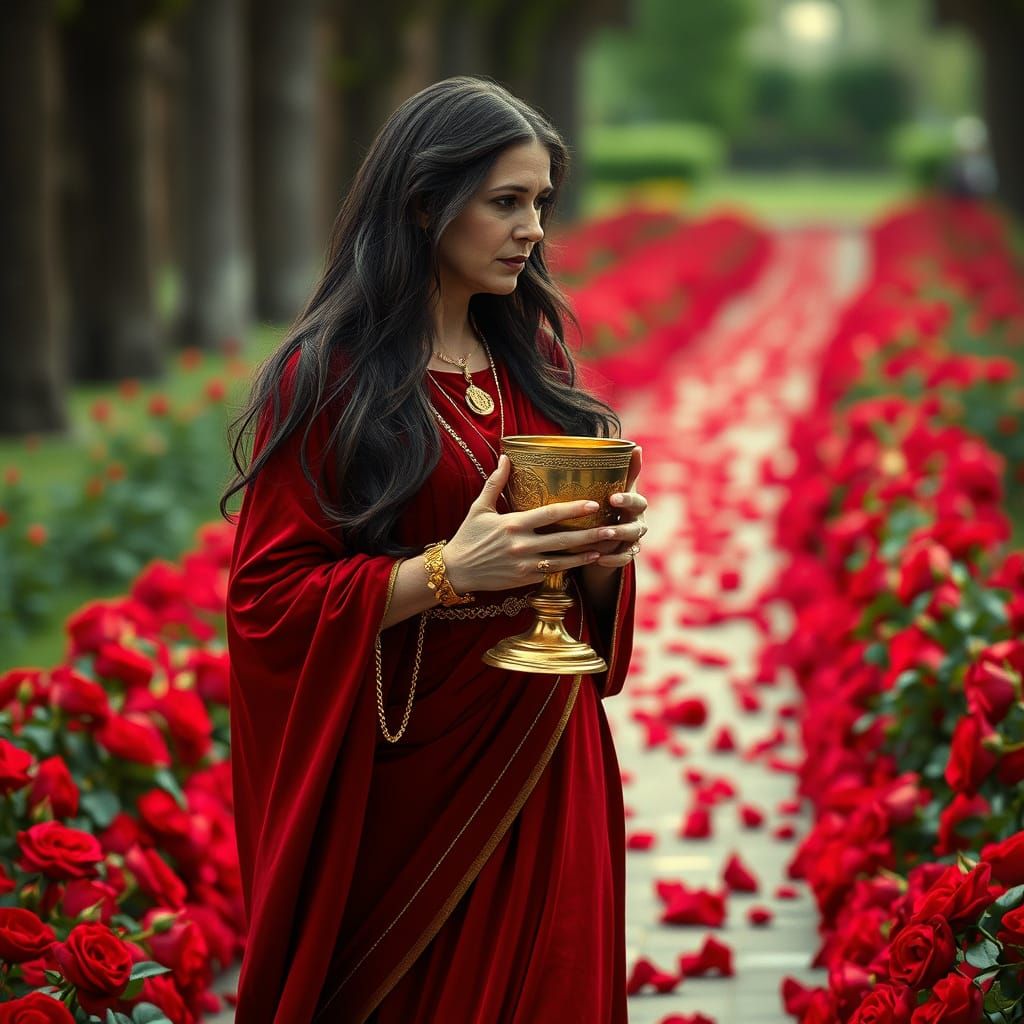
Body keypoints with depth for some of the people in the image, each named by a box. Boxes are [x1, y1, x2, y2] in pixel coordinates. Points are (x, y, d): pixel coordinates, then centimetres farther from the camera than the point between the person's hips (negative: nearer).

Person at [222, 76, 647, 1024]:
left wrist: (604, 553, -6)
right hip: (410, 780, -5)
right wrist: (446, 570, -23)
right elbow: (266, 598, -12)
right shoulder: (325, 378, -8)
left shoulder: (537, 358, 10)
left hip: (546, 761, 6)